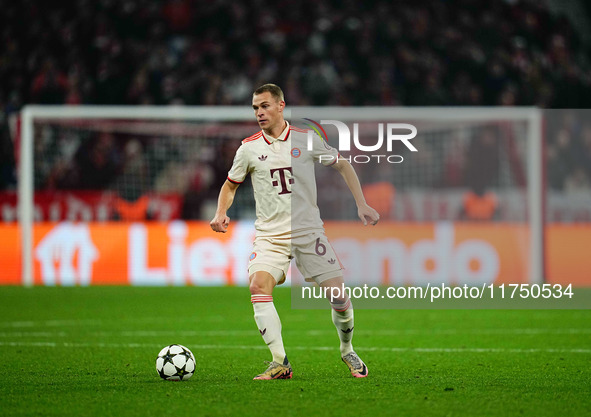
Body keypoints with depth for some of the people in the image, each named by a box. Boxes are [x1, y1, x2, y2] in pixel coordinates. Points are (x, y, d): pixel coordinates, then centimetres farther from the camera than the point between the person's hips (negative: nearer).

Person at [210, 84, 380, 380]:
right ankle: (280, 364, -24)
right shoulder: (249, 148, 3)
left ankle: (347, 351, 24)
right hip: (270, 235, 0)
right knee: (258, 285, -26)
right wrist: (221, 214, -2)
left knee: (338, 295, -6)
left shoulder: (305, 140, 1)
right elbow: (231, 184, 17)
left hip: (308, 231, 0)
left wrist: (361, 205, 5)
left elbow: (342, 165, 13)